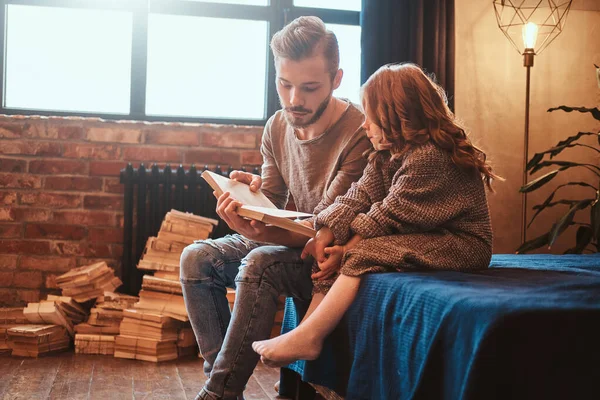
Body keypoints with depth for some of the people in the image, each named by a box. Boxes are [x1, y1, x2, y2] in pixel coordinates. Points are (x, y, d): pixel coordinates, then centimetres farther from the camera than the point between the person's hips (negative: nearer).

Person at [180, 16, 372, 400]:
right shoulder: (277, 127, 1)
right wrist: (251, 191, -22)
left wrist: (265, 234, -41)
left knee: (260, 264, -33)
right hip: (294, 239, 8)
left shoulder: (360, 131, -22)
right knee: (197, 258, -8)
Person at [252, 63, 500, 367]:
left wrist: (346, 250, -17)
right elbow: (359, 196, 1)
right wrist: (326, 234, -14)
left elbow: (390, 215, -21)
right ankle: (307, 329, -14)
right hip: (422, 238, 10)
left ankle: (307, 337, -24)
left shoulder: (430, 157, -22)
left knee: (363, 254, -27)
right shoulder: (386, 156, 11)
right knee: (333, 252, -1)